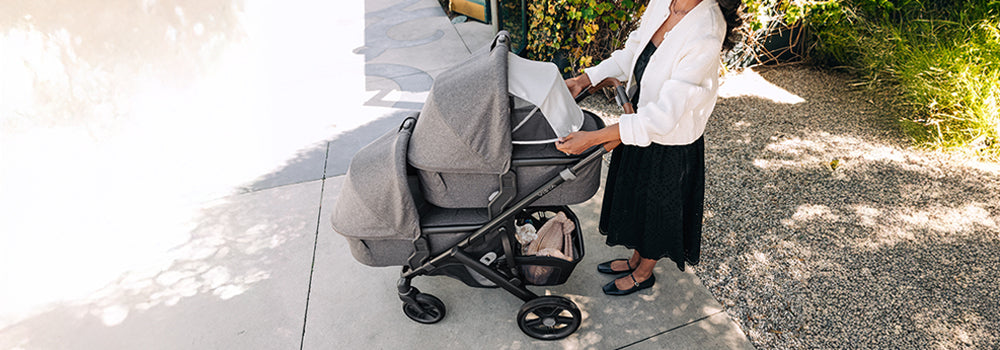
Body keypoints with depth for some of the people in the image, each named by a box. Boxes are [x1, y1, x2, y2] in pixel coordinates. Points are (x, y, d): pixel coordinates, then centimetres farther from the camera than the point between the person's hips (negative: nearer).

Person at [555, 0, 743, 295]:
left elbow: (664, 115, -34)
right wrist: (584, 80, -8)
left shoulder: (705, 35, -34)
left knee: (656, 210, 18)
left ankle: (643, 274, 47)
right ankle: (636, 260, 54)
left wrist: (592, 138, -36)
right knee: (636, 200, 27)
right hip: (640, 123, 7)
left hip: (670, 145, -7)